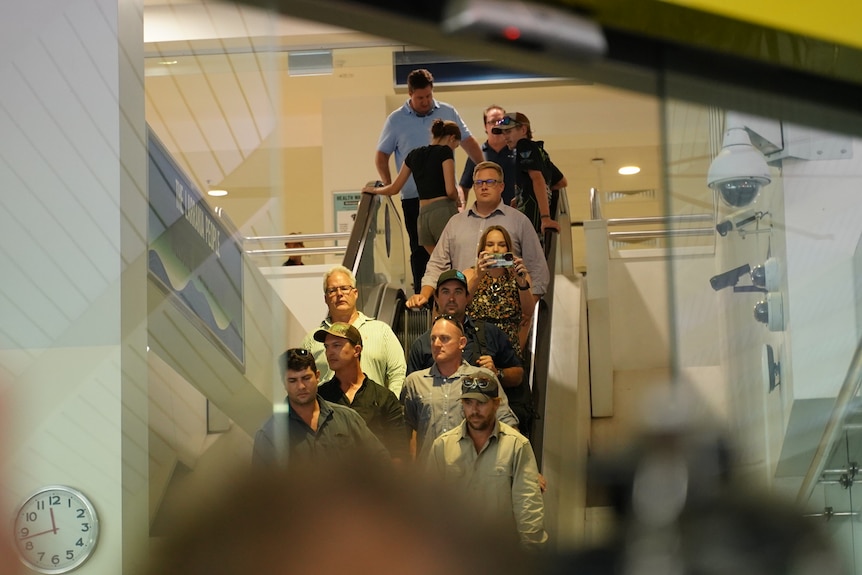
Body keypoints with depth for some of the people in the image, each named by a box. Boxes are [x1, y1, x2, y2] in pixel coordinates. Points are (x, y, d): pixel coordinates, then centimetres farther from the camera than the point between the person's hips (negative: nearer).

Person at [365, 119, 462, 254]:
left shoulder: (414, 154, 18)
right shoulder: (445, 152, -1)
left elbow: (394, 189, 23)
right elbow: (450, 190, -11)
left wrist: (373, 190, 42)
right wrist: (457, 200, 12)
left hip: (423, 216, 7)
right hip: (443, 211, -6)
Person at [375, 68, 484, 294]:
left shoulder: (448, 113, 4)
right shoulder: (396, 120, 0)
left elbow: (468, 142, 9)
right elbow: (381, 155, 5)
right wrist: (388, 187, -5)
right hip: (413, 197, -1)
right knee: (420, 248, 3)